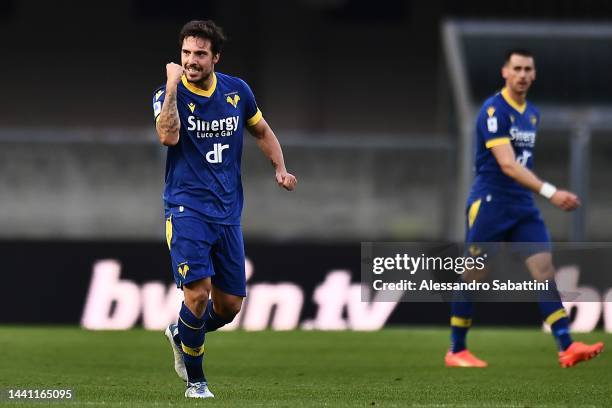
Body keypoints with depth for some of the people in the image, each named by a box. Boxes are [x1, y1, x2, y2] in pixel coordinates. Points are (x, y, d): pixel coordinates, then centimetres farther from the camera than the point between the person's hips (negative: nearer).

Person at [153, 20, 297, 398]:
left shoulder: (237, 90, 4)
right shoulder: (168, 94, -7)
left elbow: (262, 130, 20)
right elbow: (169, 136, -26)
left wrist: (280, 168, 5)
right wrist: (173, 85, -25)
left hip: (227, 211, 4)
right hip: (187, 208, -4)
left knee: (230, 304, 6)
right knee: (198, 290, -21)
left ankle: (181, 333, 38)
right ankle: (195, 380, -3)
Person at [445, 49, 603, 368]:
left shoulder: (532, 114, 11)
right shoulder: (493, 110, -15)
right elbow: (507, 164, -25)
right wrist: (550, 192, -33)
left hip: (523, 207, 6)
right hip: (488, 204, -6)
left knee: (544, 270, -7)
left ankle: (567, 348, -15)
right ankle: (456, 352, 14)